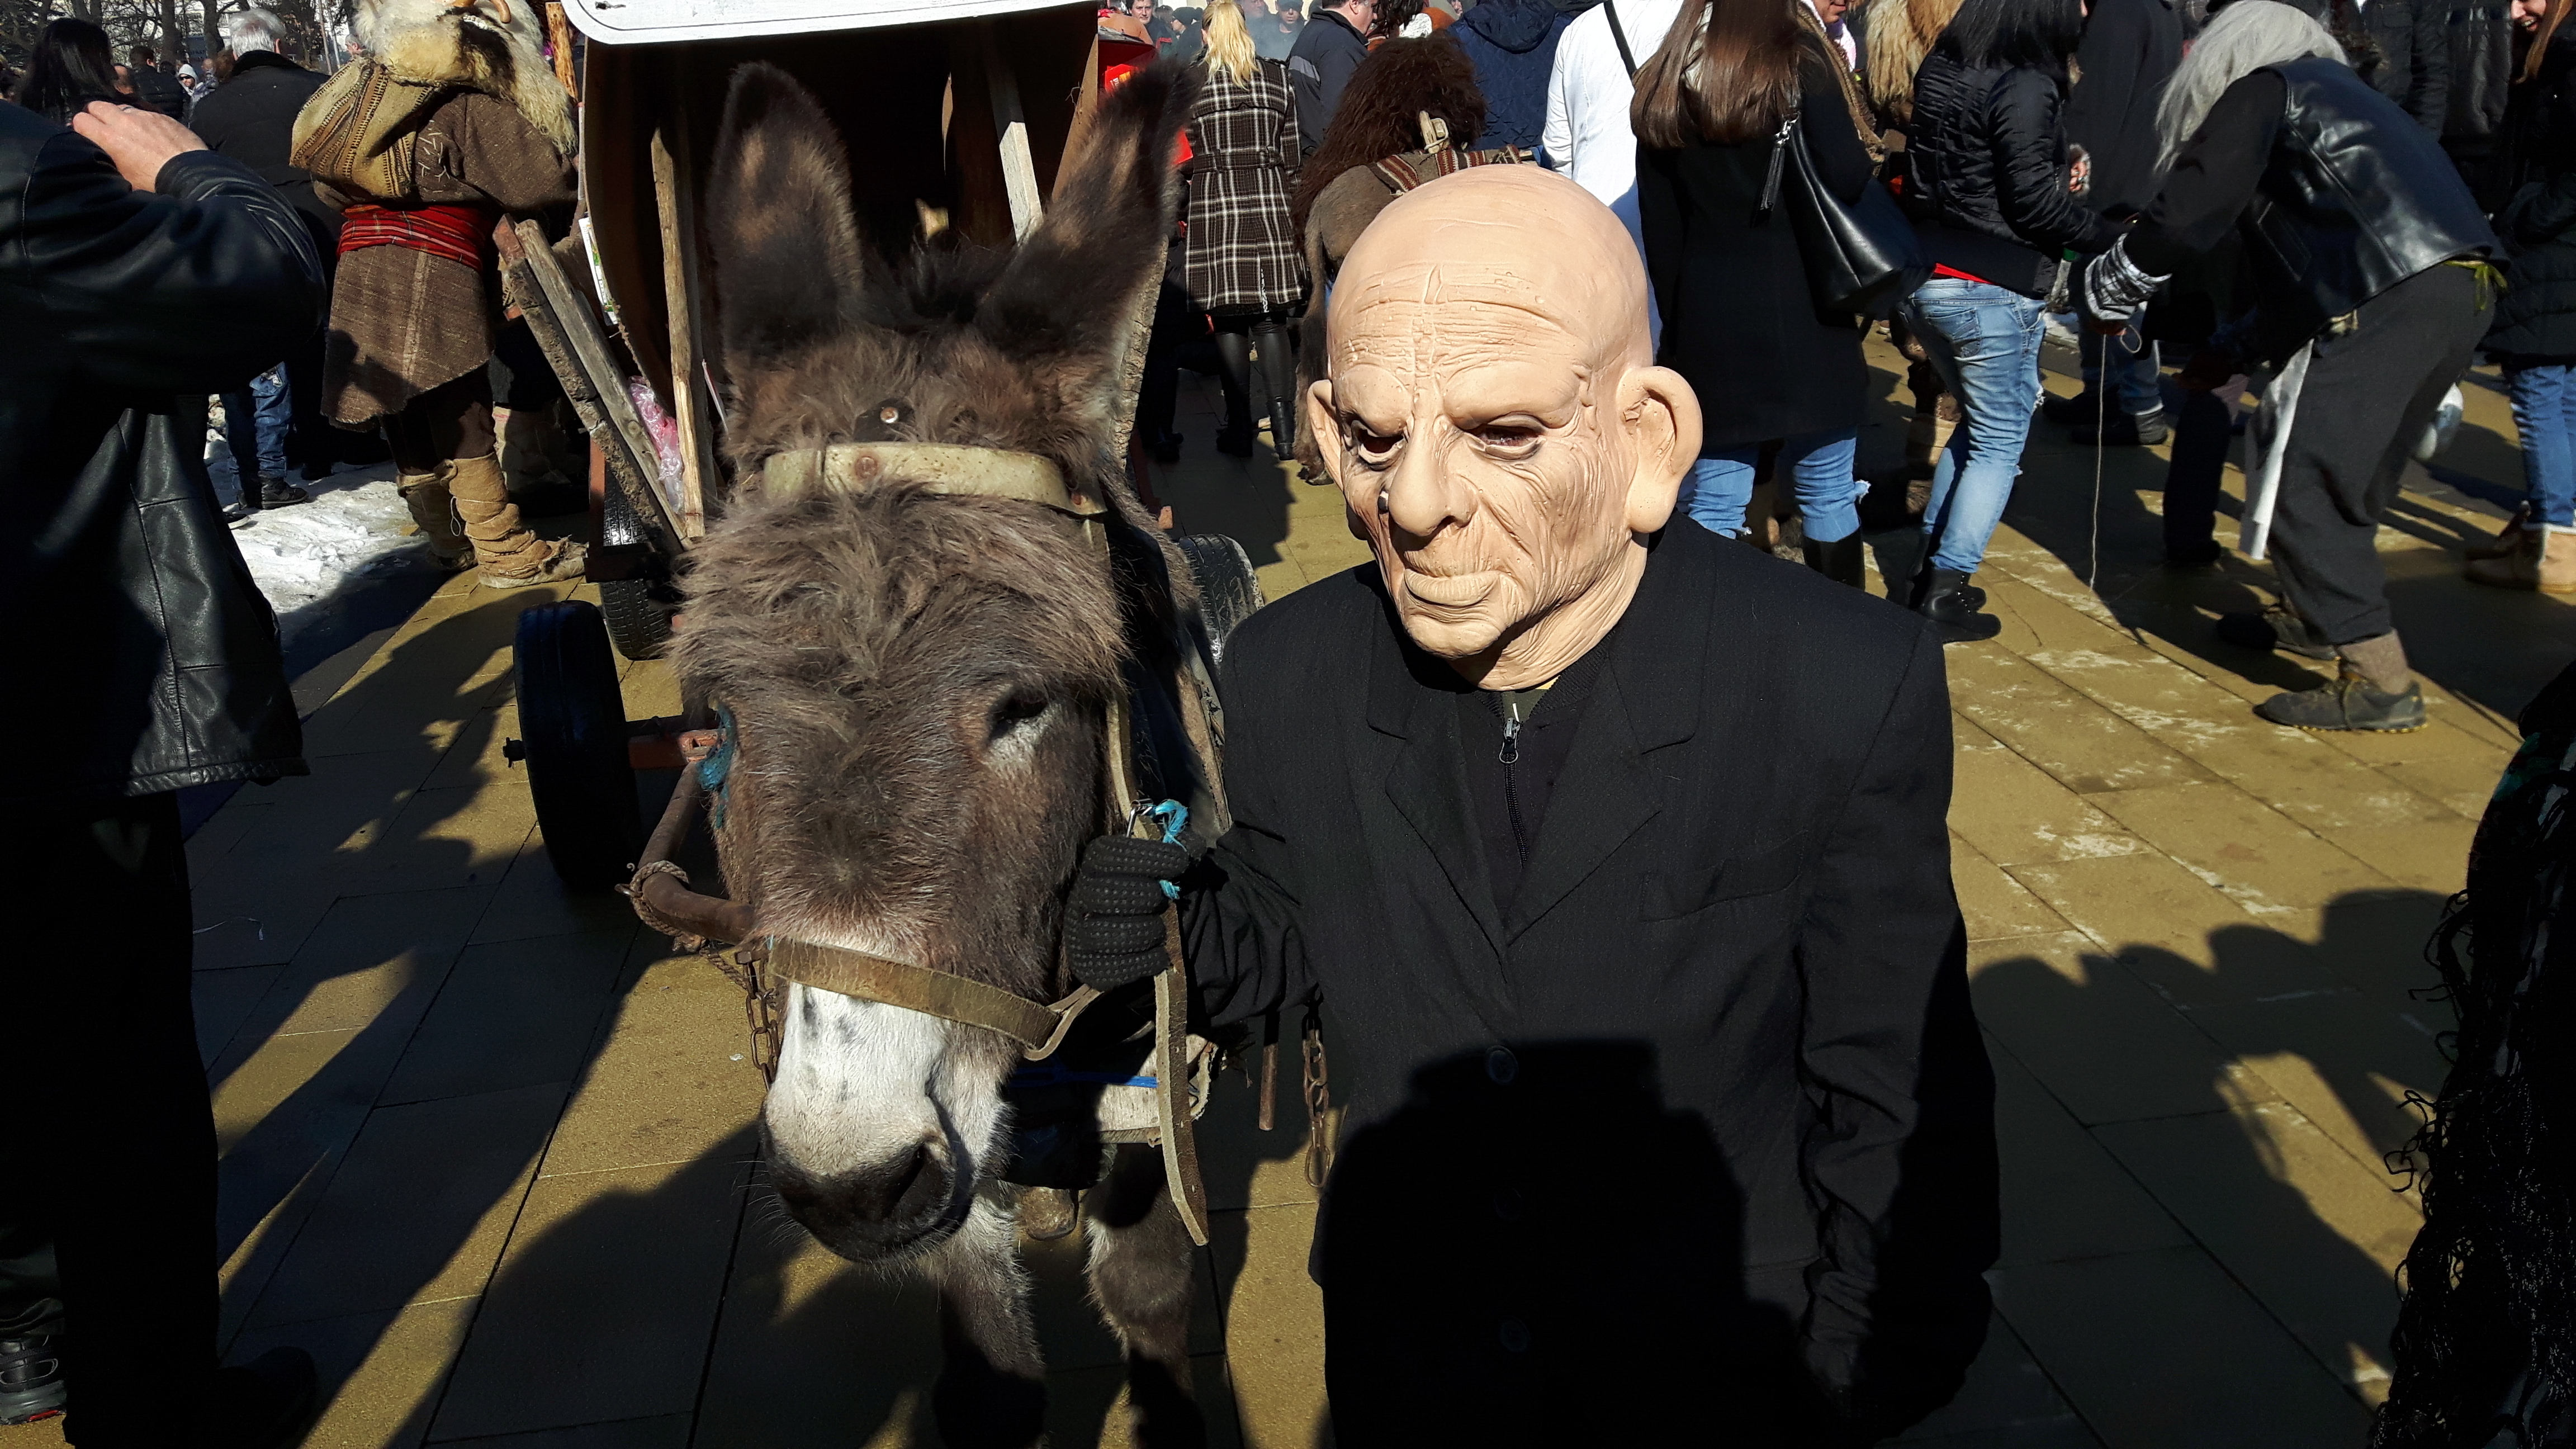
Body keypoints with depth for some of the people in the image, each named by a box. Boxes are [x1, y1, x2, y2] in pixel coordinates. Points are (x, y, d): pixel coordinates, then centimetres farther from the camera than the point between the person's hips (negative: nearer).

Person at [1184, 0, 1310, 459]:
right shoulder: (1277, 77, 7)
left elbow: (1184, 155, 1)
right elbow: (1292, 155, 8)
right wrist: (1291, 209, 16)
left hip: (1214, 201, -2)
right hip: (1269, 201, 2)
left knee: (1229, 320, 3)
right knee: (1272, 319, 5)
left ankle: (1240, 430, 5)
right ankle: (1284, 429, -2)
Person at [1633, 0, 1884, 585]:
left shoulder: (1662, 86, 9)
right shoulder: (1798, 58, -4)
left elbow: (1658, 226, 10)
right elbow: (1847, 176, -14)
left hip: (1707, 315, 3)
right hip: (1801, 307, -3)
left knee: (1712, 510, 5)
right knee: (1827, 497, 8)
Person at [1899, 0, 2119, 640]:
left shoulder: (1942, 68, 7)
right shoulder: (2027, 85, -16)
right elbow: (2033, 203, -17)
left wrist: (2055, 174, 13)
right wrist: (2115, 237, -6)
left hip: (1925, 278, 8)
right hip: (1993, 293, -7)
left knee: (1976, 424, 22)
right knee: (2000, 443, 6)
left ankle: (1931, 572, 22)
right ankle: (1944, 596, 5)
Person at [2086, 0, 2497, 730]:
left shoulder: (2260, 88, 7)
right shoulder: (2334, 89, 33)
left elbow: (2190, 214, -3)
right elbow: (2300, 250, 35)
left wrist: (2106, 290, 13)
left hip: (2392, 297, -9)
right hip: (2465, 285, 9)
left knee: (2307, 483, -7)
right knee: (2351, 472, 23)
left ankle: (2380, 680, -8)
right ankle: (2312, 615, 39)